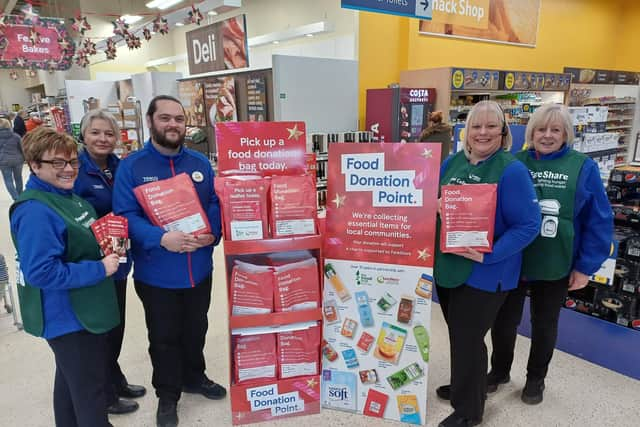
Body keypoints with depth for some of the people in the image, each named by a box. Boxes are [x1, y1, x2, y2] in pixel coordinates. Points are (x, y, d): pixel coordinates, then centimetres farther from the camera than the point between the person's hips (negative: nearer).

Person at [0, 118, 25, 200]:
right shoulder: (16, 136, -5)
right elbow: (22, 148, 1)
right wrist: (23, 158, 16)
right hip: (17, 160, 1)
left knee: (8, 180, 4)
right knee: (18, 179, 15)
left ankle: (16, 198, -8)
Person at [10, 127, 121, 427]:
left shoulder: (68, 196, 5)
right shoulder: (35, 211, -24)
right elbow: (40, 272, -29)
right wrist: (100, 269, -23)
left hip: (85, 309, 9)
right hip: (67, 315, -9)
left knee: (71, 380, 26)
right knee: (89, 391, 6)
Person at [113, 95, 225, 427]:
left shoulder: (200, 163, 3)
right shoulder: (131, 167, -9)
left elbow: (215, 202, 5)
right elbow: (125, 216, -15)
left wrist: (213, 232, -15)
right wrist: (161, 239, -30)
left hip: (199, 268, 4)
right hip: (156, 274, -3)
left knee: (196, 329, 21)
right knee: (164, 337, 15)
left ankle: (194, 377, 46)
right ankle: (167, 395, 36)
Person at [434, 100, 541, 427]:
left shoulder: (512, 170, -16)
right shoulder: (452, 162, 4)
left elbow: (528, 225, -18)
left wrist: (489, 255, -27)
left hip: (484, 272, -6)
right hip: (447, 264, 7)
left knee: (468, 338, 5)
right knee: (458, 334, 21)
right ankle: (464, 386, 45)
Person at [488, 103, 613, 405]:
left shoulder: (584, 167, -6)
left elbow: (599, 221, -5)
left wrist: (585, 266, -7)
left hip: (556, 266, 0)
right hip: (511, 262, 1)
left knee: (544, 325, 18)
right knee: (504, 320, 14)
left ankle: (536, 379, 41)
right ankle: (499, 370, 39)